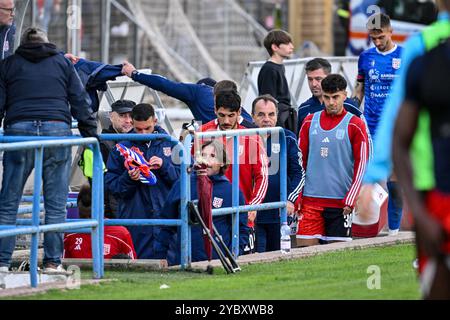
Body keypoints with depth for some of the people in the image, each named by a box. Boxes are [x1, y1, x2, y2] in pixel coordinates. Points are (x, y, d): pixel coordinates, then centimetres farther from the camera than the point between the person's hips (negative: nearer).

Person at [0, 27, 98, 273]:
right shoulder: (62, 63, 19)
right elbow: (79, 101, 13)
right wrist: (91, 134, 14)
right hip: (57, 129, 0)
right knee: (55, 203, 4)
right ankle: (52, 261, 1)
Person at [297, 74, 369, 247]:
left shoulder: (355, 125, 0)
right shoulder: (309, 122, 9)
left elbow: (361, 165, -2)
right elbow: (300, 161, 13)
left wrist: (350, 200, -8)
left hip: (340, 202, -2)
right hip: (310, 199, 2)